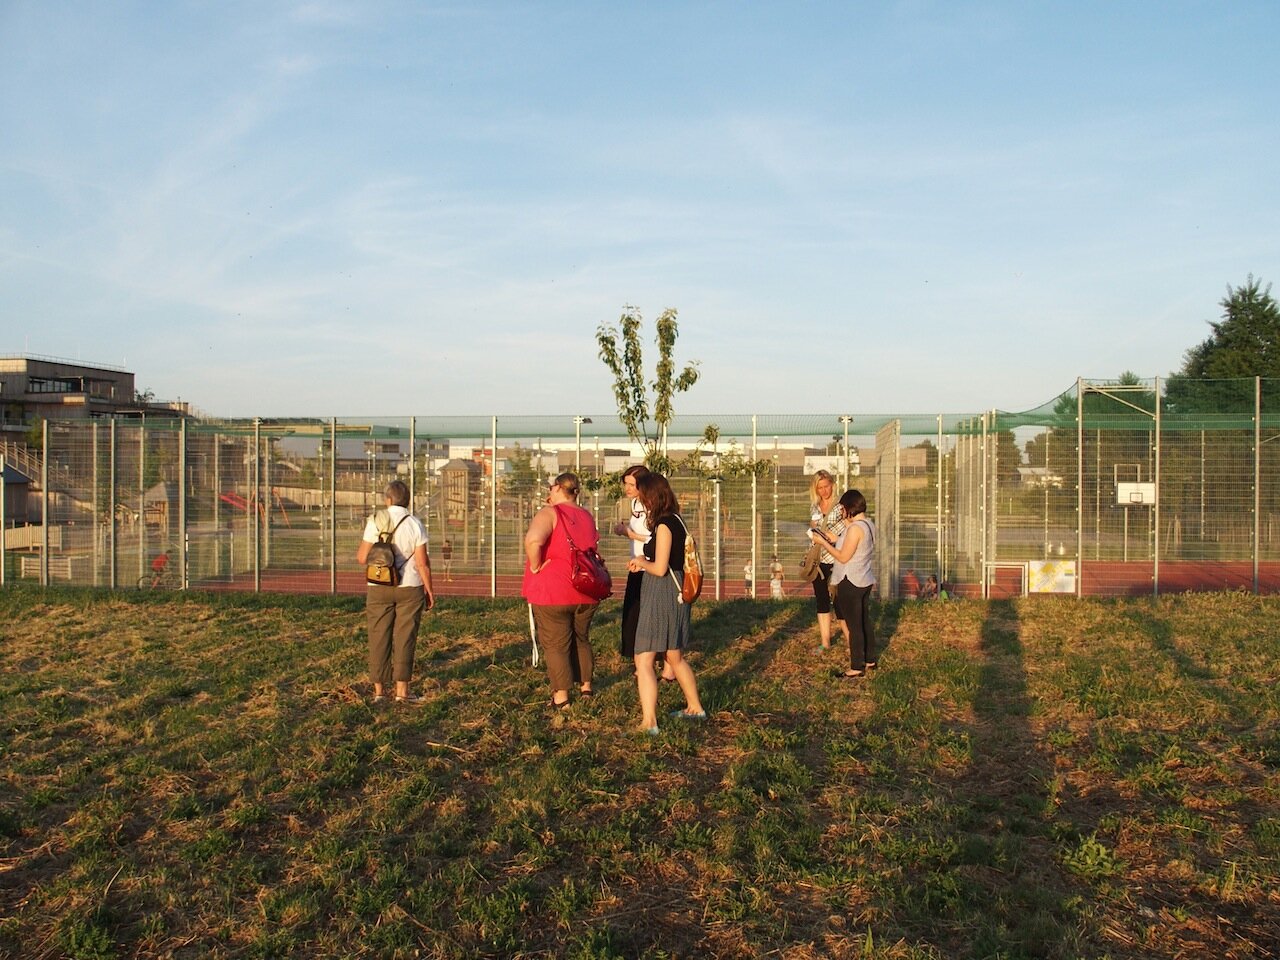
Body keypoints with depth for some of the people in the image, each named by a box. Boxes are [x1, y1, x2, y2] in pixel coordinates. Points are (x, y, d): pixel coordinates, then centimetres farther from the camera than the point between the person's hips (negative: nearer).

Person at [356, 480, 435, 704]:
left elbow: (362, 557, -3)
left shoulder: (375, 522, -3)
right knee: (404, 639, 4)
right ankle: (402, 690, 5)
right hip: (409, 588, -1)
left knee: (379, 638, 8)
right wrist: (429, 589, 3)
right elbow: (422, 562, -7)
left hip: (379, 588, 1)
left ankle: (379, 690, 12)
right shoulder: (415, 524, -5)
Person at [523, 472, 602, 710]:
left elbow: (533, 540, -31)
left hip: (552, 592, -6)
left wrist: (535, 566, -17)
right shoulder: (587, 517, 9)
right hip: (586, 593, 6)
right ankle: (585, 686, 31)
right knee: (581, 640, 22)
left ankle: (561, 697, 8)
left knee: (555, 644, 4)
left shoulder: (549, 513, -11)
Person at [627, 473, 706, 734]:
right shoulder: (675, 521, 10)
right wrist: (643, 563, 12)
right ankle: (695, 708, 36)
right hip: (674, 593, 10)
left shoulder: (664, 525, -17)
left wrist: (642, 563, -1)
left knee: (643, 661, -8)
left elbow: (660, 568, -20)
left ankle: (649, 723, -10)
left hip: (661, 595, -10)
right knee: (675, 657, 23)